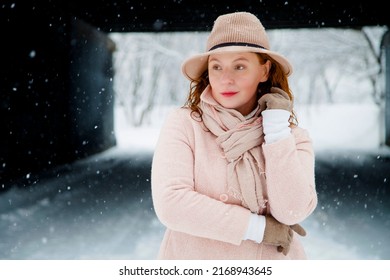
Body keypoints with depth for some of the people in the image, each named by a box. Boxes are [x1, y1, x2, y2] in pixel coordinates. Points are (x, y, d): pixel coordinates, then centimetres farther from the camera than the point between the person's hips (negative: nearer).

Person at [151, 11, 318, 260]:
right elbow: (170, 203, -19)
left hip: (273, 259, 2)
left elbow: (292, 212, -14)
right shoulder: (183, 124, -8)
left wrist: (277, 126, -13)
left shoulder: (294, 137, -2)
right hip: (195, 258, -1)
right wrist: (259, 227, -14)